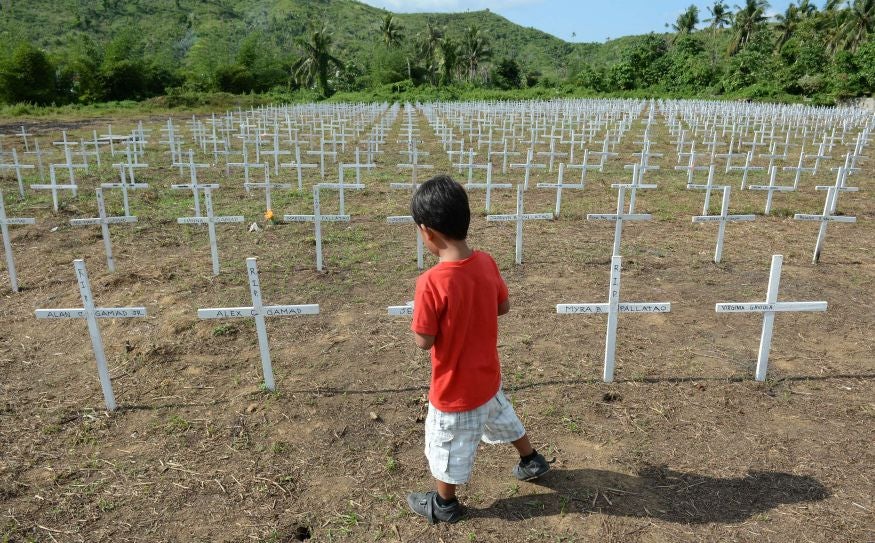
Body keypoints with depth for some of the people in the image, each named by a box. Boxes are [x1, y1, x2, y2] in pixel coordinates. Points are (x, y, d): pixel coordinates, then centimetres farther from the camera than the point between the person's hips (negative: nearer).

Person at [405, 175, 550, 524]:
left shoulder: (431, 283, -32)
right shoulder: (486, 262, -13)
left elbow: (423, 341, -22)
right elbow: (504, 307, 2)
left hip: (455, 388, -6)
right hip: (487, 376, 6)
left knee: (447, 446, 19)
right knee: (501, 416, 33)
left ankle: (444, 505, 43)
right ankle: (532, 461, 56)